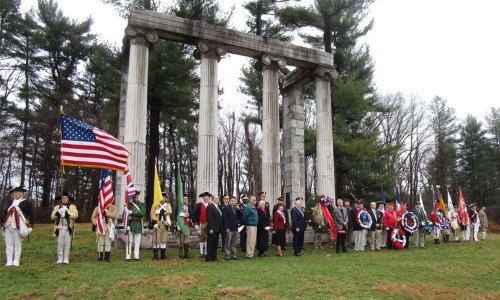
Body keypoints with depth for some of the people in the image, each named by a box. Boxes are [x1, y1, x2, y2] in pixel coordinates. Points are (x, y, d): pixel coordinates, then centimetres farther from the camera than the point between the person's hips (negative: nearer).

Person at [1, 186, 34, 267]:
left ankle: (16, 261, 8)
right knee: (9, 244, 6)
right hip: (7, 226, 5)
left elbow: (31, 215, -3)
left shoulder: (26, 203, -2)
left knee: (18, 244, 3)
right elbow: (5, 213, 19)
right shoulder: (10, 202, 14)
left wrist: (30, 226, -8)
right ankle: (9, 261, 11)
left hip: (18, 227, -5)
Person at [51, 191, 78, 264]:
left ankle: (66, 260, 3)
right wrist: (57, 213, -15)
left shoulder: (72, 207, 10)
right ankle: (60, 259, 7)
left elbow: (75, 215, -6)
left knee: (67, 244, -1)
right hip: (59, 228, 2)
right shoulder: (56, 207, 16)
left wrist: (67, 214, -19)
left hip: (68, 228, -1)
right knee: (60, 244, 2)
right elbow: (52, 217, 5)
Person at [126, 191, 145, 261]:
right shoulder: (129, 204, 4)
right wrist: (127, 225, -13)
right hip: (130, 224, -1)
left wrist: (132, 212, -15)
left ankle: (136, 256, 10)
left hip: (138, 225, 1)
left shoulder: (142, 204, 7)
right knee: (129, 241, -1)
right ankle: (128, 256, 2)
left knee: (137, 242, 5)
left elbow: (142, 213, -10)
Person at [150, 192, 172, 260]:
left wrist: (161, 211, -17)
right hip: (157, 224, -3)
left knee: (164, 239, 7)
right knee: (156, 239, -6)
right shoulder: (155, 205, 4)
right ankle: (155, 255, 0)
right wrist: (154, 222, -17)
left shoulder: (168, 205, 13)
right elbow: (152, 214, -6)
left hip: (165, 224, 3)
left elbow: (170, 211, -8)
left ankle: (163, 255, 12)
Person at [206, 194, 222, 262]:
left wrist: (220, 228, 11)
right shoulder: (210, 207, -10)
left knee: (215, 244, 13)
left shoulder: (218, 207, 15)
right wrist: (210, 228, -21)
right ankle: (208, 258, 4)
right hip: (212, 229, -8)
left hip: (217, 229, 8)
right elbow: (209, 219, -16)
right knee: (210, 243, -2)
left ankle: (214, 257, 20)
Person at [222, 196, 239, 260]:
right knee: (227, 243, 0)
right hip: (229, 228, -7)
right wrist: (226, 228, -18)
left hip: (235, 228, 7)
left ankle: (233, 255, 21)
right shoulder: (226, 208, -7)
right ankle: (227, 256, 6)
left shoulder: (235, 208, 15)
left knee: (234, 243, 12)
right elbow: (225, 218, -14)